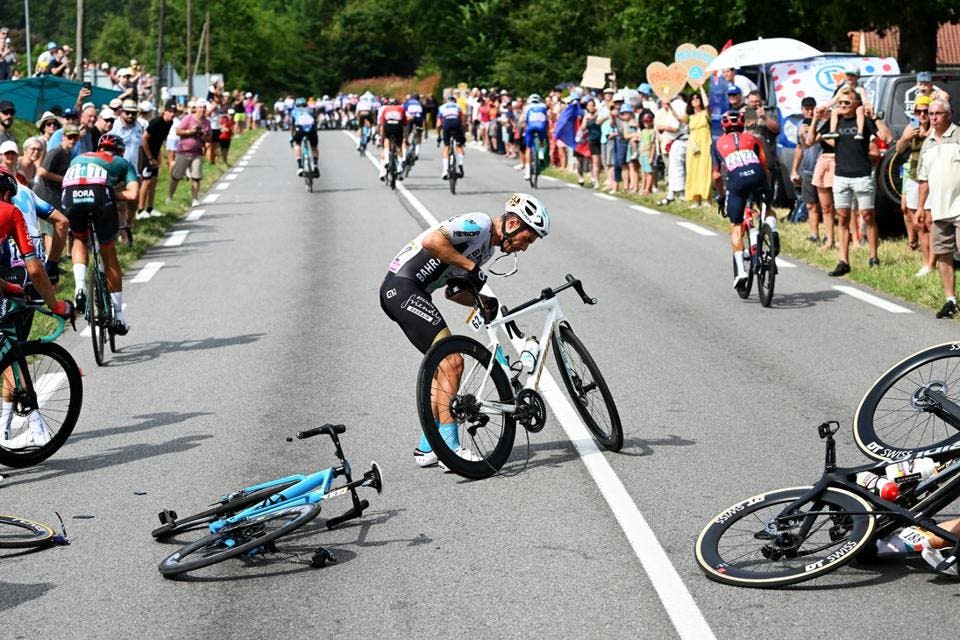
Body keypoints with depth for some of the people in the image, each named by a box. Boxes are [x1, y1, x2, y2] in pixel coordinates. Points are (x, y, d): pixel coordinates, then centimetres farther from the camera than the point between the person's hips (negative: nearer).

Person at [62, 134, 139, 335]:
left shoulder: (79, 158, 40)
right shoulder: (123, 163, 30)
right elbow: (133, 194, 12)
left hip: (70, 195, 2)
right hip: (99, 193, -2)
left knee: (80, 240, 31)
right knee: (109, 253, 15)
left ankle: (80, 288, 7)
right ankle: (118, 316, 17)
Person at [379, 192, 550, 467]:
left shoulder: (488, 247, 19)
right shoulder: (480, 224, -12)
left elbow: (454, 291, 21)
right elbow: (431, 241, -26)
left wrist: (485, 302, 4)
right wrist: (471, 266, -19)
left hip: (397, 291, 11)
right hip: (403, 287, -11)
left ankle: (427, 448, 21)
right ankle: (449, 447, -13)